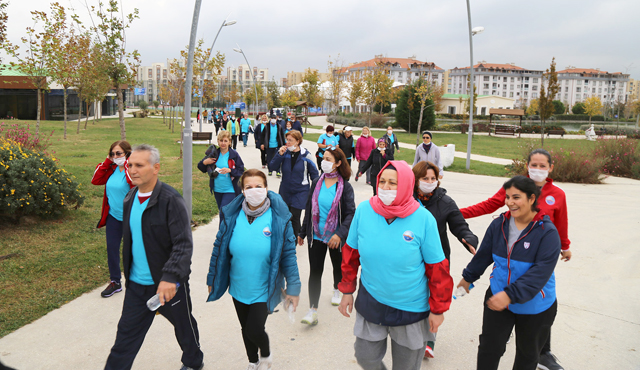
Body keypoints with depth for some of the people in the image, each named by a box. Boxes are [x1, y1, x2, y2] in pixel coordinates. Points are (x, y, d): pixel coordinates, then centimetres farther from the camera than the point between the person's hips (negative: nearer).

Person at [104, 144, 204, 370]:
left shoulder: (171, 200, -20)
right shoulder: (131, 198, 4)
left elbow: (184, 245, -26)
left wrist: (170, 277, -37)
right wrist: (128, 272, 18)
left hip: (169, 283, -5)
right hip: (136, 284, 5)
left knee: (184, 326, 17)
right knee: (126, 336, 9)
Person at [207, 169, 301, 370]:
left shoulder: (278, 218, -14)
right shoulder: (232, 216, -8)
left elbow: (289, 254, -9)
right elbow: (219, 248, 3)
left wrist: (293, 287, -8)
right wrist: (212, 279, 9)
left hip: (263, 290, -3)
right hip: (238, 288, 3)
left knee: (255, 331, -2)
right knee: (246, 329, 19)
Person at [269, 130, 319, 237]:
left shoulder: (305, 155, -9)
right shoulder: (284, 153, -3)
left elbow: (314, 173, -1)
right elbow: (272, 168, -6)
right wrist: (279, 154, -17)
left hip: (300, 192, -3)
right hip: (285, 190, 4)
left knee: (294, 217, -5)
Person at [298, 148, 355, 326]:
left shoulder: (345, 187, -10)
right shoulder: (317, 183, 1)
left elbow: (350, 213, -12)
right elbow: (309, 209, 9)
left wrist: (340, 234, -26)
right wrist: (302, 232, 12)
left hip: (335, 237, -2)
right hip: (316, 236, 2)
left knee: (338, 266, 20)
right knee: (315, 272, -2)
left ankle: (337, 290, 49)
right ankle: (313, 311, 1)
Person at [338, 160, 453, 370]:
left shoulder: (424, 219, -17)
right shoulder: (364, 210, -11)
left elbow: (437, 268, -9)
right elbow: (351, 253, 1)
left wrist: (438, 309, -4)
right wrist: (347, 291, 6)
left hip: (411, 309, -2)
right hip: (370, 304, 2)